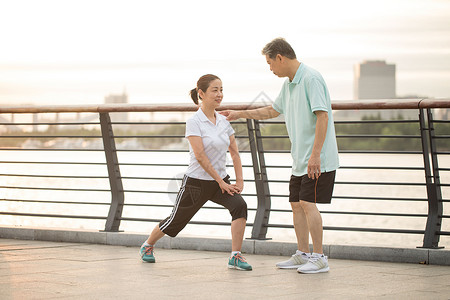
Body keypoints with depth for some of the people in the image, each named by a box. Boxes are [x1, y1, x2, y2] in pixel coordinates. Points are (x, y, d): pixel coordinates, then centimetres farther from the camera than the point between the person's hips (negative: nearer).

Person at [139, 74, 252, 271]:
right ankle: (148, 245, 39)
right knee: (176, 221, 11)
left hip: (221, 180, 5)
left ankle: (235, 257, -19)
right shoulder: (194, 122, -15)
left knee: (239, 205, -23)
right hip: (197, 182, -5)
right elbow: (200, 156, -20)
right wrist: (221, 182, -20)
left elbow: (234, 153, 9)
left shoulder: (223, 121, 4)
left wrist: (239, 181, -2)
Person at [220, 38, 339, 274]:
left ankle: (319, 258, -8)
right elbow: (272, 111, 31)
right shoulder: (288, 83, 15)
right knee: (296, 203, 10)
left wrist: (315, 155, -26)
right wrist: (240, 114, 31)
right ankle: (303, 254, 19)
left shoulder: (311, 79, -16)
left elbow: (322, 116, -22)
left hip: (317, 159, -9)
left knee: (308, 203, -12)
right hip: (300, 159, 9)